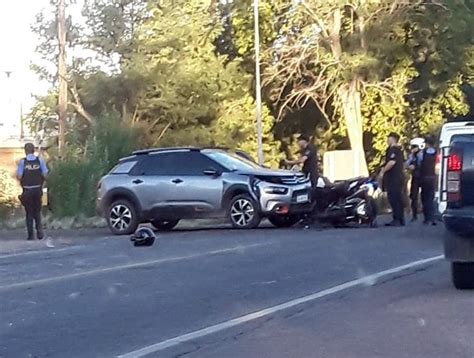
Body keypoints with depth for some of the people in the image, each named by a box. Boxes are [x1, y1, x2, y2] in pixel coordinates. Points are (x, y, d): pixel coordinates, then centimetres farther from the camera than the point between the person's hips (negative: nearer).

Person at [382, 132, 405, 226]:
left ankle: (397, 220, -12)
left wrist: (383, 171, -13)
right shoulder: (399, 150, 19)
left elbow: (392, 162, -26)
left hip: (393, 179, -10)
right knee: (398, 200, 12)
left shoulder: (392, 149, -12)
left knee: (393, 199, -10)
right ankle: (401, 220, 15)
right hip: (399, 177, 10)